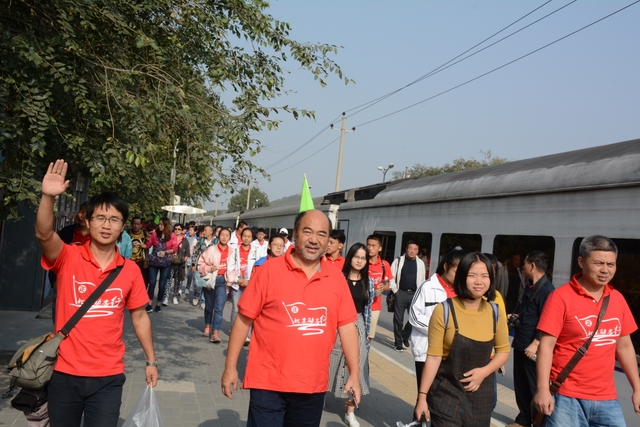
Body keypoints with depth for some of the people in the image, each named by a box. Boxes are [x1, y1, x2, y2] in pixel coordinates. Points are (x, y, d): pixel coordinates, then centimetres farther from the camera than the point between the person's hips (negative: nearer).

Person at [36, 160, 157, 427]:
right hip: (65, 373, 0)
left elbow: (139, 317, 8)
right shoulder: (68, 258, -6)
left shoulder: (130, 271, -1)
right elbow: (43, 234, -27)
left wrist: (151, 361, 10)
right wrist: (48, 197, -43)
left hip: (108, 377, 0)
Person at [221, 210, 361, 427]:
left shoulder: (337, 279, 1)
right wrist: (230, 367, -4)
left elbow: (347, 326, 4)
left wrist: (354, 374, 0)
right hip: (268, 383, -3)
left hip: (314, 385, 4)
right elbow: (244, 319, -4)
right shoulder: (269, 270, -8)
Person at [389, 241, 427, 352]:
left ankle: (404, 337, 25)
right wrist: (395, 290, -6)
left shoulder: (420, 263, 7)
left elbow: (422, 280, 12)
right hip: (400, 293, -2)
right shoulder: (398, 261, 0)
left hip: (414, 294, 2)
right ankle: (398, 342, 13)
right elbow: (391, 277, 0)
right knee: (398, 319, 2)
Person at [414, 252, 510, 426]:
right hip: (447, 392, -3)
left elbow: (503, 350, 8)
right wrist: (422, 396, -11)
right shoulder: (444, 310, -14)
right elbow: (434, 357, -12)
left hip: (481, 394, 4)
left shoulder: (495, 313, -3)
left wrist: (484, 372, -9)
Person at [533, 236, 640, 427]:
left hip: (607, 398, 5)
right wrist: (543, 390, -18)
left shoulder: (617, 299, 7)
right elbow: (546, 346, -13)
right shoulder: (561, 297, -10)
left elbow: (624, 346, 15)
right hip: (567, 397, -5)